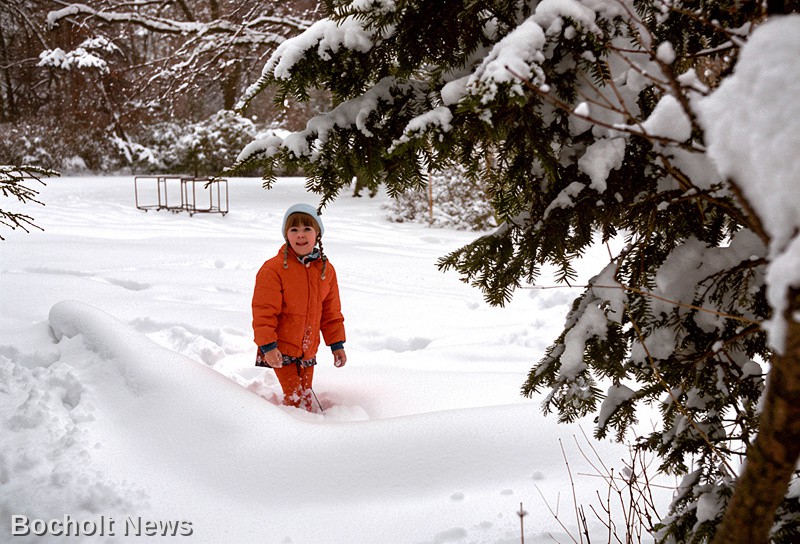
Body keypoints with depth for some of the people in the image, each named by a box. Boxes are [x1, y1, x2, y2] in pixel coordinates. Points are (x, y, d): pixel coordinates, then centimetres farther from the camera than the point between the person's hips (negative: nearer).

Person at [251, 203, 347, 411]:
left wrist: (337, 344, 12)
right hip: (281, 350, -5)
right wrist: (267, 345, -19)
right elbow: (263, 311, -13)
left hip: (308, 351, 6)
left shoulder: (326, 269, 6)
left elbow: (331, 312, 13)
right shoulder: (273, 269, -13)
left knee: (304, 396, 14)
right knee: (299, 400, -10)